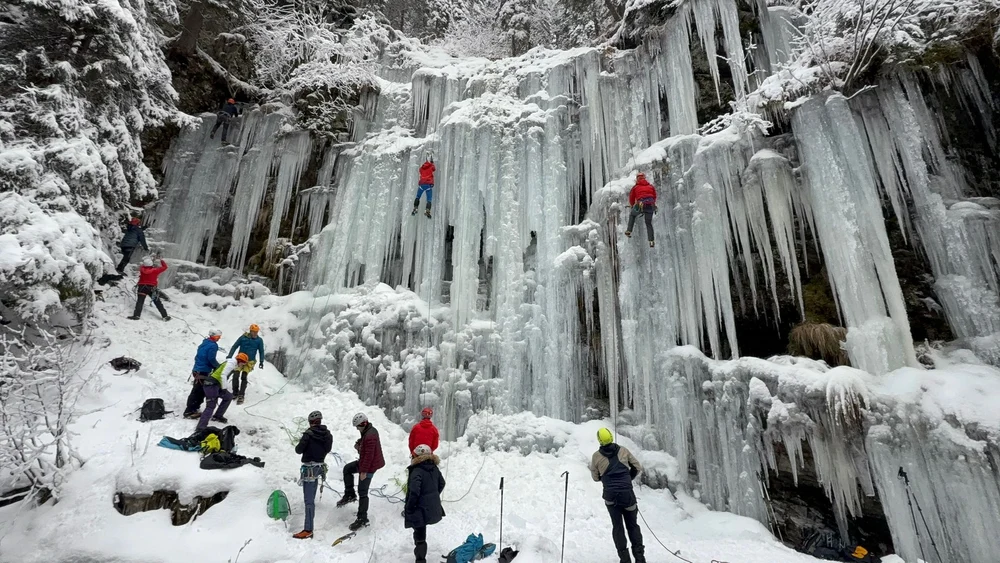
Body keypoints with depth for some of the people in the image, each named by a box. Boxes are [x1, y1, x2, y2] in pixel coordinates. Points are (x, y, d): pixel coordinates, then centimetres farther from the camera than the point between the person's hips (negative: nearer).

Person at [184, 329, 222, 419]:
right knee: (198, 391, -7)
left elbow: (197, 356, 18)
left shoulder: (204, 343, 14)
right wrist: (218, 366, -4)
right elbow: (211, 359, -19)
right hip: (203, 371, -9)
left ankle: (193, 408, 23)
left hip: (197, 369, 10)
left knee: (199, 390, 18)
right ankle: (189, 412, -6)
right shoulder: (213, 345, -13)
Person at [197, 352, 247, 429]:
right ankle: (201, 427, -18)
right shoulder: (231, 363, -9)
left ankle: (217, 416, 23)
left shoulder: (231, 363, 19)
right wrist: (224, 388, -14)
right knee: (211, 406, -14)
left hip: (215, 384, 10)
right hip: (211, 384, -10)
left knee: (229, 396, 19)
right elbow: (223, 375, -19)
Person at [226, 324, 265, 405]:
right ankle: (235, 393, 14)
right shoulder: (243, 337, -6)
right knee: (235, 376, -3)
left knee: (244, 377, -6)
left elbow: (261, 351, 8)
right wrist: (229, 356, -5)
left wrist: (261, 361, 2)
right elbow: (234, 347, 0)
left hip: (250, 362, -1)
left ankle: (241, 396, -1)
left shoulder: (259, 340, -2)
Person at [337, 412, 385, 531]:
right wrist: (359, 445, -2)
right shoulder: (369, 430, 2)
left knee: (362, 492, -2)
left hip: (369, 466, -10)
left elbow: (369, 455, -29)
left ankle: (362, 519, 7)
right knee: (347, 469, 24)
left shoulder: (369, 436, -29)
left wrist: (363, 471, -24)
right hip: (365, 462, 10)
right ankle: (350, 495, 31)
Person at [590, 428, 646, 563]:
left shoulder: (596, 456, -2)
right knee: (633, 525, 14)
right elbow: (637, 467, 10)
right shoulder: (623, 451, 0)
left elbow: (596, 477, 7)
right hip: (627, 493, 1)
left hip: (611, 495, 0)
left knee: (617, 527, 13)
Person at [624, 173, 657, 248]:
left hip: (641, 205, -2)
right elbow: (654, 197, 33)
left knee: (632, 214, 28)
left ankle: (629, 231, 16)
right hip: (651, 206, 2)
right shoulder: (651, 186, 24)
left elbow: (631, 198, 24)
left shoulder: (635, 187, 16)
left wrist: (633, 206, 42)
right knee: (649, 223, 15)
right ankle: (651, 241, 4)